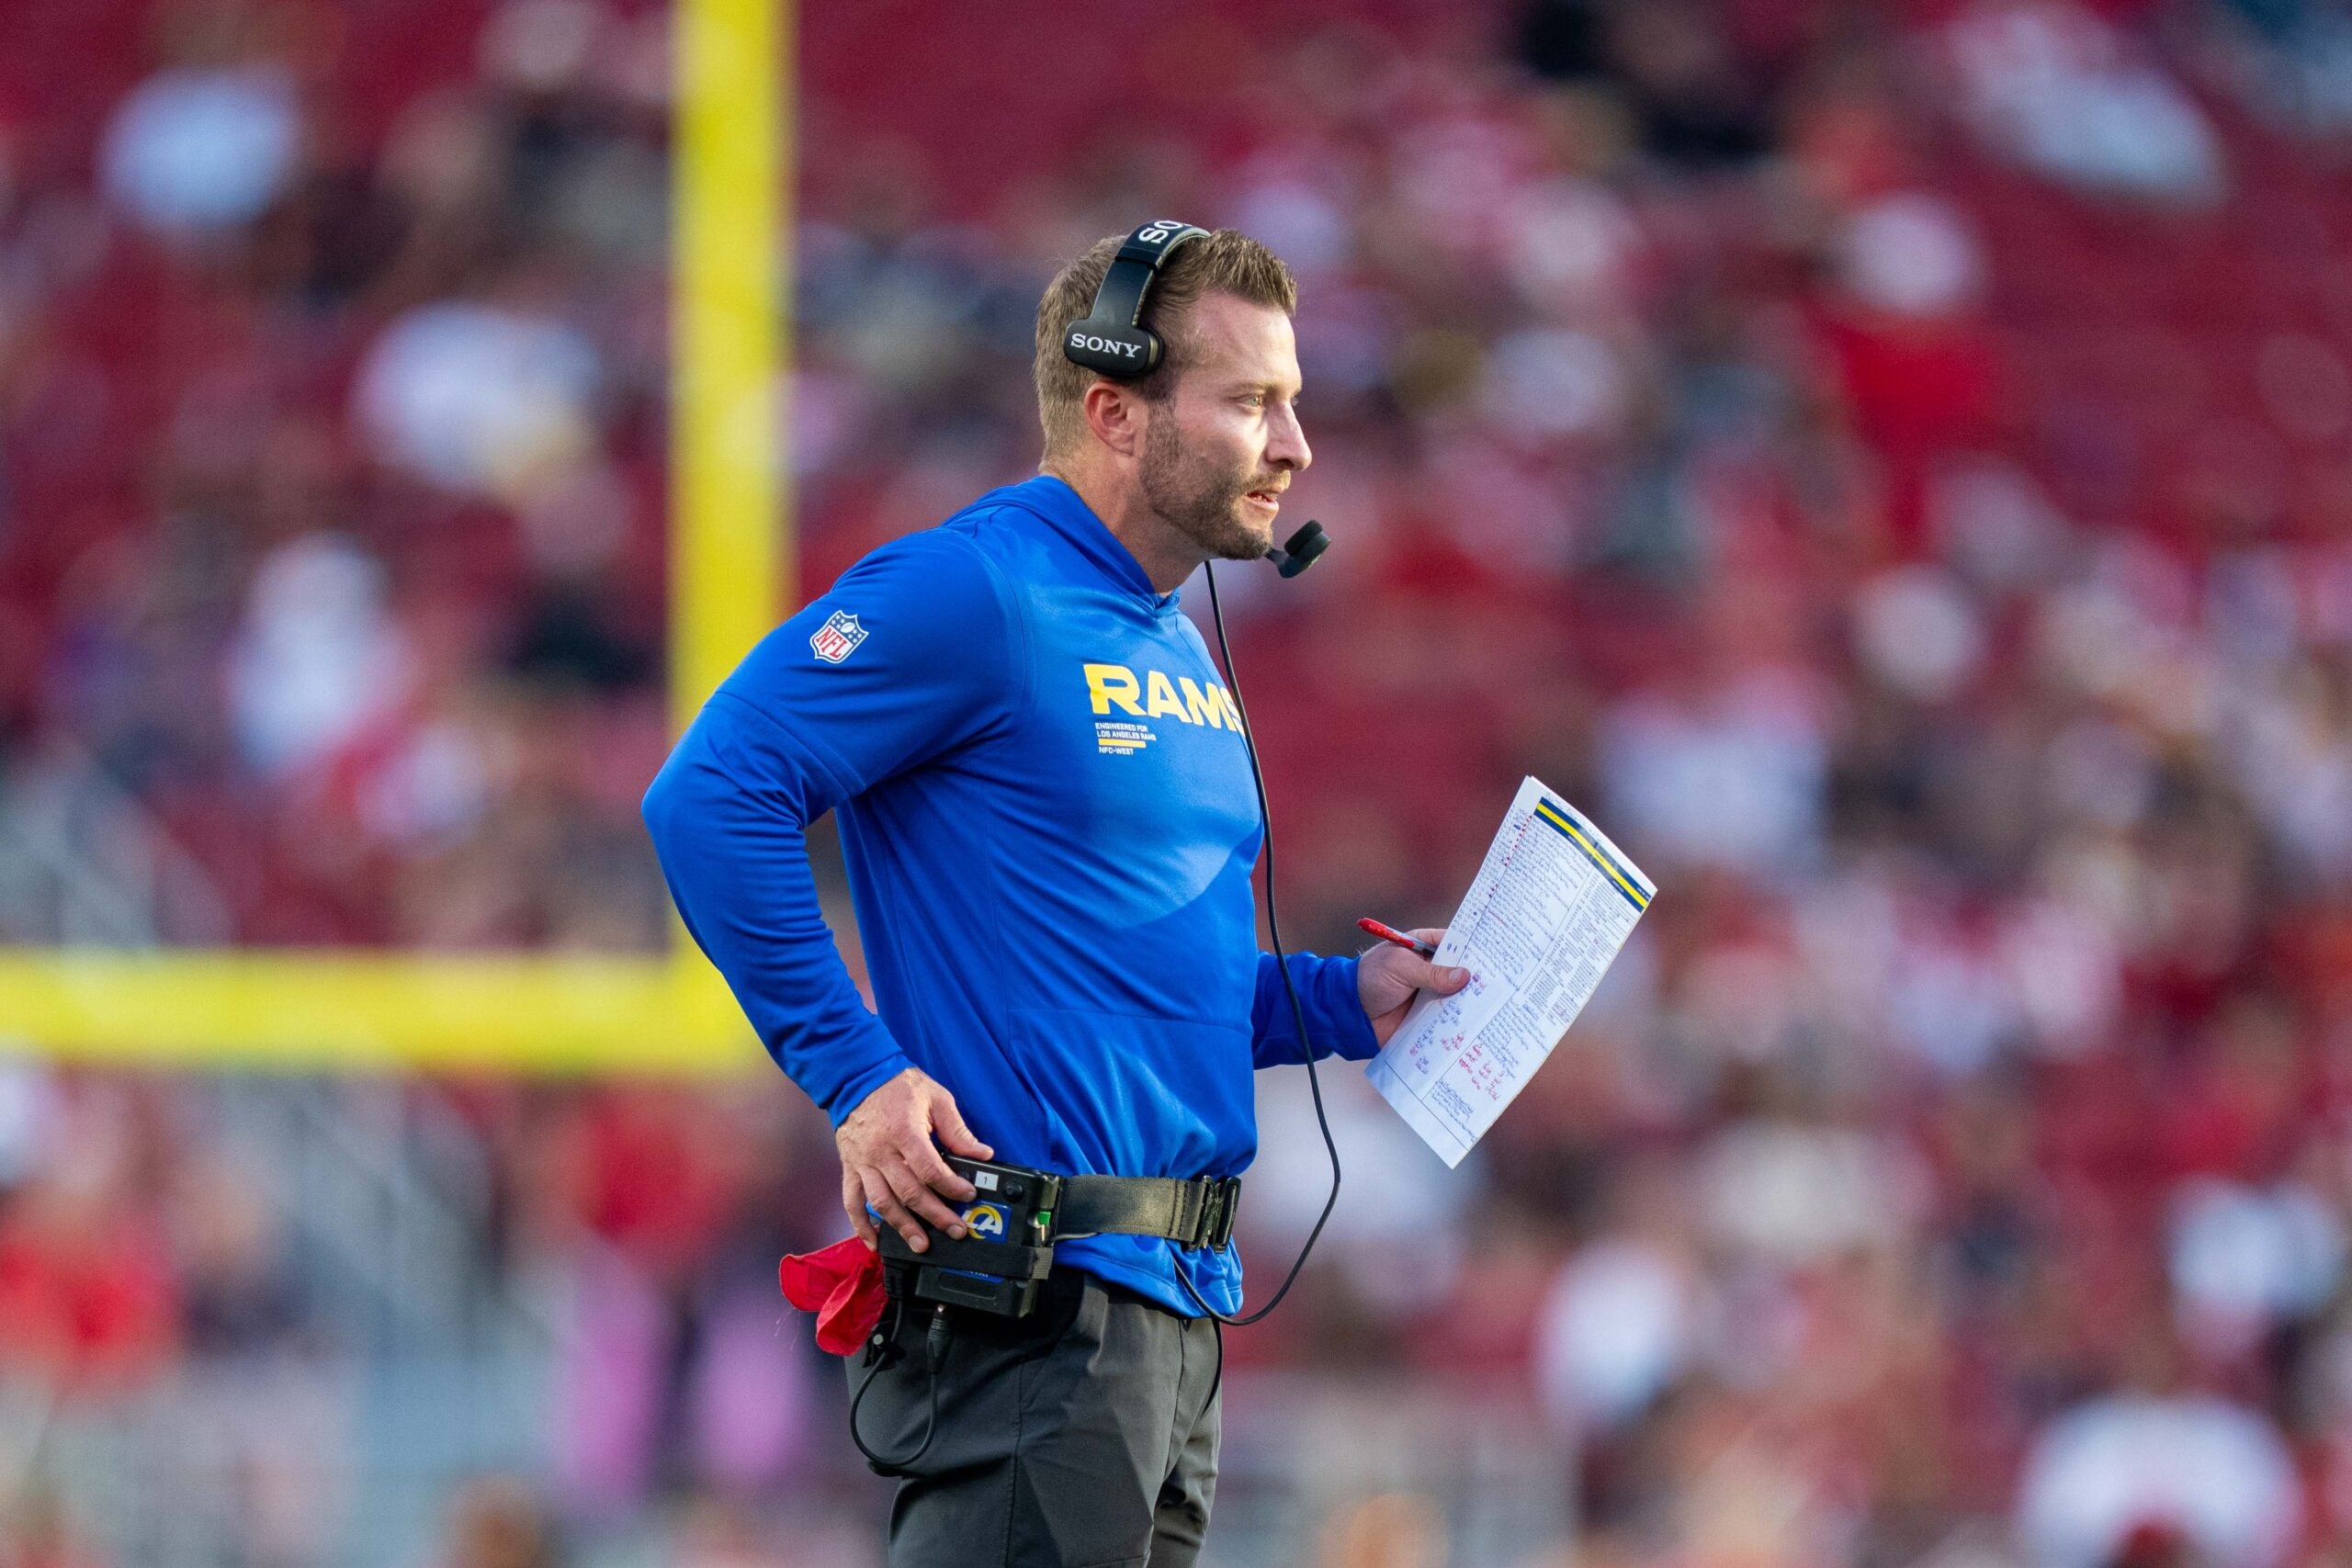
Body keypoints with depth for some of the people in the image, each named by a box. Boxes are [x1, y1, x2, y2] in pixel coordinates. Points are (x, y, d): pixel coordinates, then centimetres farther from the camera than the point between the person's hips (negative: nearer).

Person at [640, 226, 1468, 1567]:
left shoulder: (1178, 655, 20)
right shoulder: (974, 592, -10)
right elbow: (711, 795, -17)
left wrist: (1342, 1003, 14)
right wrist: (858, 1075, -20)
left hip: (1181, 1309, 10)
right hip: (1027, 1305, -10)